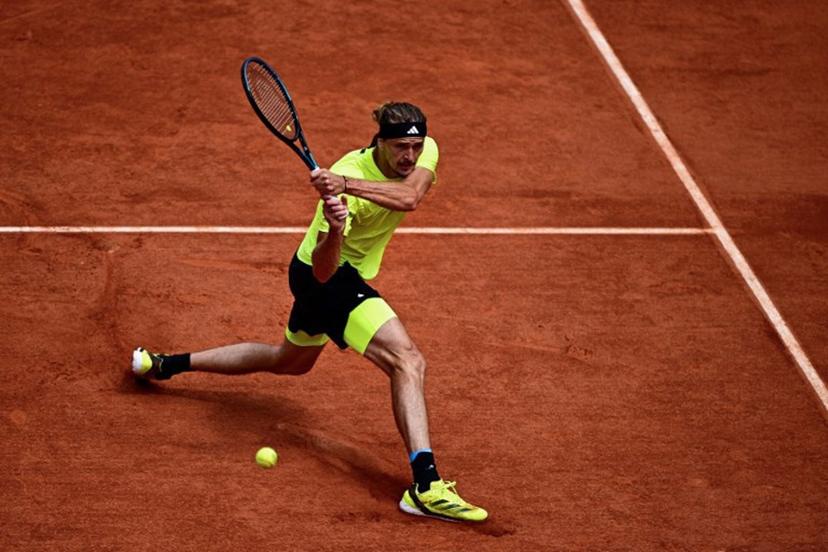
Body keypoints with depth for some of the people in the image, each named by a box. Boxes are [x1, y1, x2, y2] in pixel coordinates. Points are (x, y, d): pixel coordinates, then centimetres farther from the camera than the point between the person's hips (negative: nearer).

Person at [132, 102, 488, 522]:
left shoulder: (425, 151, -14)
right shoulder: (348, 174, -31)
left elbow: (410, 196, -37)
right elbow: (323, 270, -34)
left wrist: (347, 184, -49)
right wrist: (333, 230, -55)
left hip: (348, 275, 9)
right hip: (326, 276, -9)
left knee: (290, 361, 31)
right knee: (408, 362, -25)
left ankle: (165, 364, 45)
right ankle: (426, 485, -34)